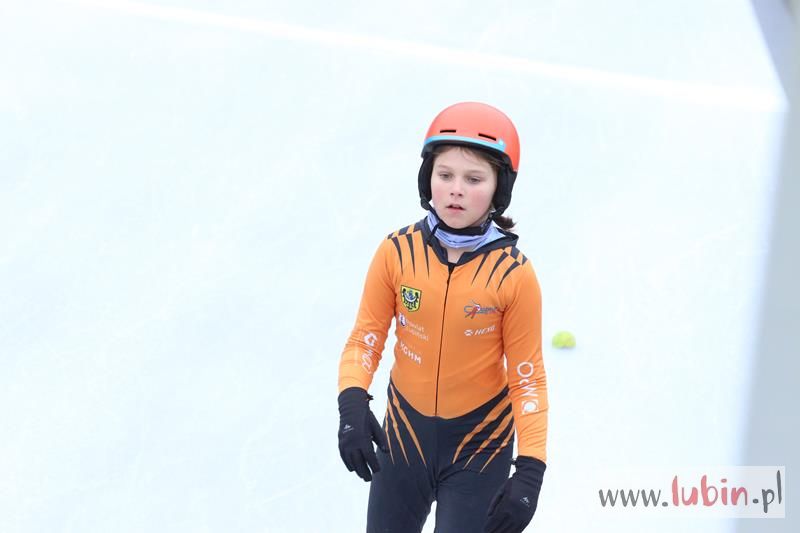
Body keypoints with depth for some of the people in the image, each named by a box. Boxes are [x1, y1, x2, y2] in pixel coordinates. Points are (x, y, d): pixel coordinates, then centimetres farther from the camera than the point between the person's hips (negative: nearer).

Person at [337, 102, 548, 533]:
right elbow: (365, 338, -6)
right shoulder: (397, 252, -12)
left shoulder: (513, 274, -16)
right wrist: (352, 404, -25)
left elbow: (528, 376, -11)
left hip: (480, 444, -2)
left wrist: (530, 470, -20)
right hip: (404, 432, 2)